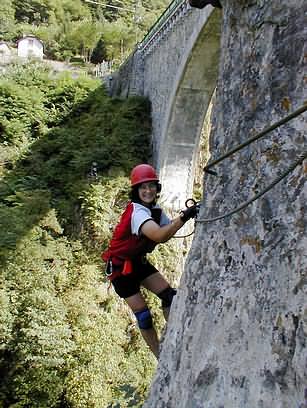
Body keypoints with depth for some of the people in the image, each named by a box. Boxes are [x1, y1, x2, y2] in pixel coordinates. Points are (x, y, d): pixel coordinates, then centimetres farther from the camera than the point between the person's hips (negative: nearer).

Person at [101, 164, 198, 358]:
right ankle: (160, 357, 13)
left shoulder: (156, 210, -1)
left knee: (169, 294, -4)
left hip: (138, 262, 8)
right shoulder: (137, 212, -29)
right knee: (143, 315, -4)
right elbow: (159, 236, -45)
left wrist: (186, 214, -20)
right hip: (120, 268, -8)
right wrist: (183, 218, -48)